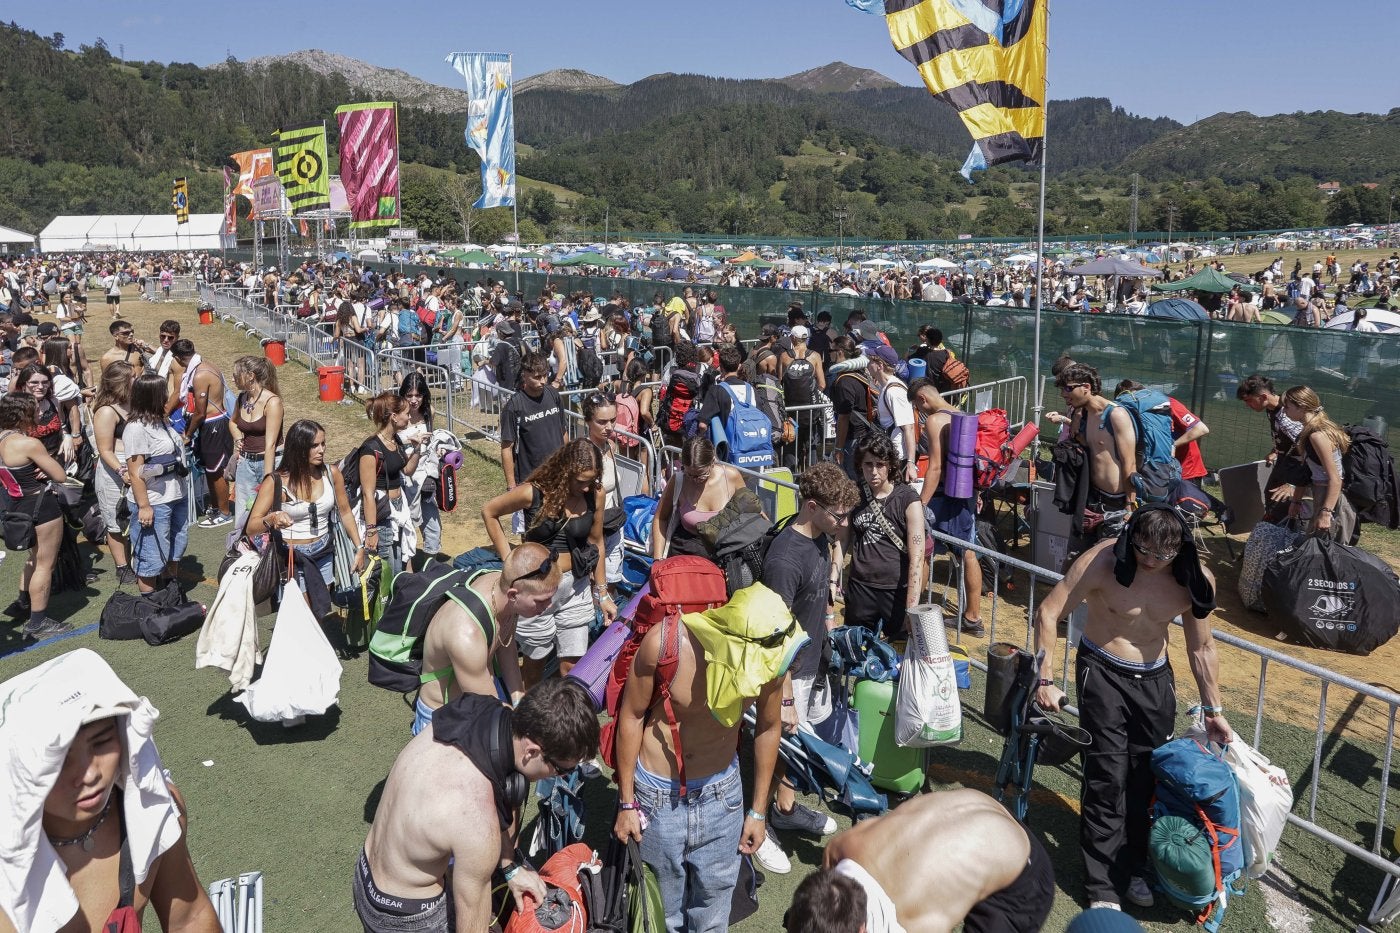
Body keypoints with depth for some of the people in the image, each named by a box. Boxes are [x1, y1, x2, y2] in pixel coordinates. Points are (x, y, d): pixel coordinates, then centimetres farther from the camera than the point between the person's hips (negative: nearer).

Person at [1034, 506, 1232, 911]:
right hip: (1102, 672, -3)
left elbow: (1201, 648, 1)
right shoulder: (1102, 561, -24)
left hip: (1154, 679, 3)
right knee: (1107, 778, -5)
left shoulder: (1196, 581, -13)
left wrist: (1213, 710, 7)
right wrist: (1046, 681, -18)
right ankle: (1103, 886, 8)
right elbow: (1047, 614, -18)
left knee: (1147, 776, 10)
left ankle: (1132, 868, 32)